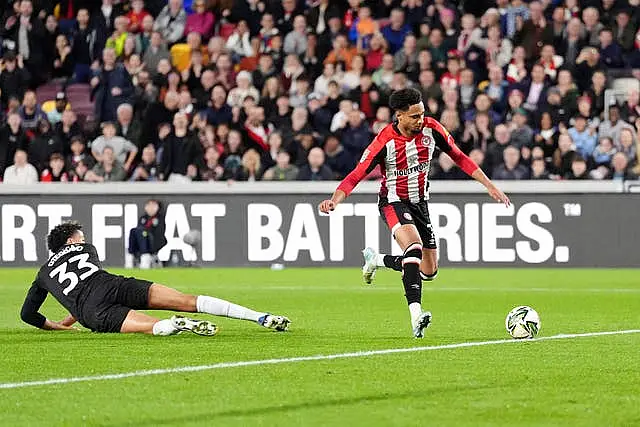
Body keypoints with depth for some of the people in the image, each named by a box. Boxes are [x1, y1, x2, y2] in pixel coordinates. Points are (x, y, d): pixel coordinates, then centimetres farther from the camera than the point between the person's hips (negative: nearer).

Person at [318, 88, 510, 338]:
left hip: (420, 202, 6)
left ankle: (376, 260, 32)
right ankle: (416, 313, -42)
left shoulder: (431, 129, -11)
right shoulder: (385, 142, -22)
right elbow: (356, 175, -21)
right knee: (414, 246, -35)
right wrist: (334, 200, -38)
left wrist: (489, 186, 0)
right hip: (394, 202, -6)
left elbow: (459, 157, 3)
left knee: (429, 271, 6)